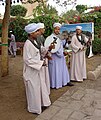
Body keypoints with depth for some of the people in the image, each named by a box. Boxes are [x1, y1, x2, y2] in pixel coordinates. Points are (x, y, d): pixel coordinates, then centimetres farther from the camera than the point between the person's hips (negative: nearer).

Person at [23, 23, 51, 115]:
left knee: (40, 86, 20)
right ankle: (34, 108, 25)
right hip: (31, 70, -9)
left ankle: (41, 103, 39)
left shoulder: (34, 41, 4)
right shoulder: (28, 43, -22)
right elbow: (27, 59, -23)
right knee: (34, 89, 6)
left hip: (37, 69, 9)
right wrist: (40, 63, -18)